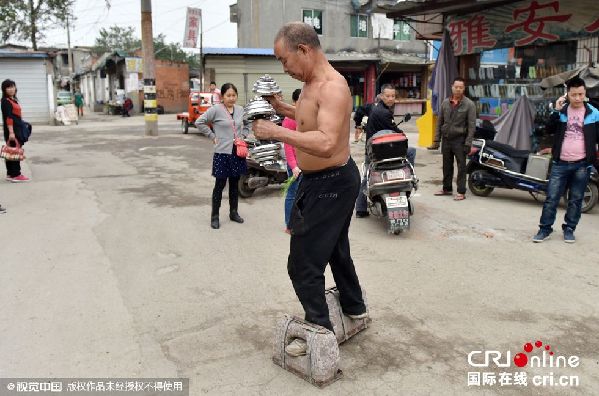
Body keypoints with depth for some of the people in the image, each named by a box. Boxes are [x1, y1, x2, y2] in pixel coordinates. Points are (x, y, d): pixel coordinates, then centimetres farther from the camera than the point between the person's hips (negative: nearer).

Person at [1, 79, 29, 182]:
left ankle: (10, 174, 16)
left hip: (17, 129, 9)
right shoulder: (6, 101, -11)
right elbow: (8, 117, -18)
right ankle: (16, 175, -6)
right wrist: (11, 132, -23)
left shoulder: (13, 100, 16)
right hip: (12, 129, -9)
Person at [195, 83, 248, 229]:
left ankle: (233, 212, 27)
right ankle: (215, 216, 12)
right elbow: (199, 122, -8)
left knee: (235, 183, 14)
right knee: (220, 184, 2)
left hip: (237, 152, 5)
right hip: (222, 153, -4)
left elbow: (246, 126, 22)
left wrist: (242, 136, 5)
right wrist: (212, 136, -8)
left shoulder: (240, 110, 7)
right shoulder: (216, 109, -8)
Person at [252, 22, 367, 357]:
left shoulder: (333, 87, -24)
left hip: (331, 184, -11)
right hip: (322, 180, 11)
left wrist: (277, 132, -32)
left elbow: (326, 143, -37)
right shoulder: (312, 83, 7)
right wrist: (283, 108, 12)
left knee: (304, 264, -2)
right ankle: (354, 308, 46)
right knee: (336, 248, 25)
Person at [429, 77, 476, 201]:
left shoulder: (469, 104, -5)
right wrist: (436, 140, 7)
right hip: (446, 139, 5)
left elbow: (471, 125, -8)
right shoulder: (445, 102, 8)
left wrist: (468, 143, -13)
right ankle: (447, 188, 26)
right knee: (447, 166, 13)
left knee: (461, 166, -1)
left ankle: (461, 192, 4)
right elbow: (439, 122, 12)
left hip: (459, 140, -5)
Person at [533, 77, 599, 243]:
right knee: (551, 198, 1)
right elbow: (549, 128, -6)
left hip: (582, 165, 0)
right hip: (560, 163, 1)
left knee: (576, 200, 8)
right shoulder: (561, 111, 5)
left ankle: (569, 229, 20)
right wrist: (556, 110, -17)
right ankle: (545, 228, 9)